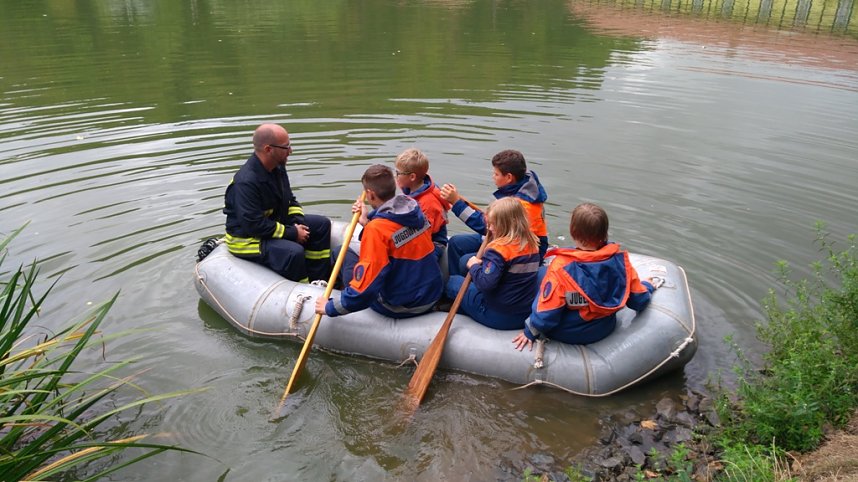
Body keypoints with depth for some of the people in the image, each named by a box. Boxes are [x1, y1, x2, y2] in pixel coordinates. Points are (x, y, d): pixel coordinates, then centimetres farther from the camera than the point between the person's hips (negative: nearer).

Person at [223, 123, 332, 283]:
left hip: (275, 222, 10)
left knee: (322, 224, 3)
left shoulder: (278, 167, 1)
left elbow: (290, 200, 14)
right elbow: (254, 225, -30)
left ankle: (319, 282, 5)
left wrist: (299, 223, -5)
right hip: (248, 239, -10)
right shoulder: (246, 182, -29)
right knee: (294, 252, -33)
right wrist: (292, 233, -23)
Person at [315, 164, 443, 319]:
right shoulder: (414, 210, -3)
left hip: (399, 308, -6)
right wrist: (367, 222, 8)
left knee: (343, 253, 8)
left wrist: (331, 307, -14)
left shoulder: (376, 229, -22)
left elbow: (367, 285, -24)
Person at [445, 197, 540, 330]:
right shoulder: (532, 244, 1)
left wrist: (474, 266, -11)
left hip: (498, 317, -8)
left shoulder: (499, 248, -23)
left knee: (452, 281, 8)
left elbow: (485, 283, -30)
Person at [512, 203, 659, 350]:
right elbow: (638, 300, -9)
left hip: (567, 334, -1)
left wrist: (530, 331, -5)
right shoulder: (619, 258, -20)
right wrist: (647, 287, 14)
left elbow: (547, 312, -24)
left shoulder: (562, 266, -31)